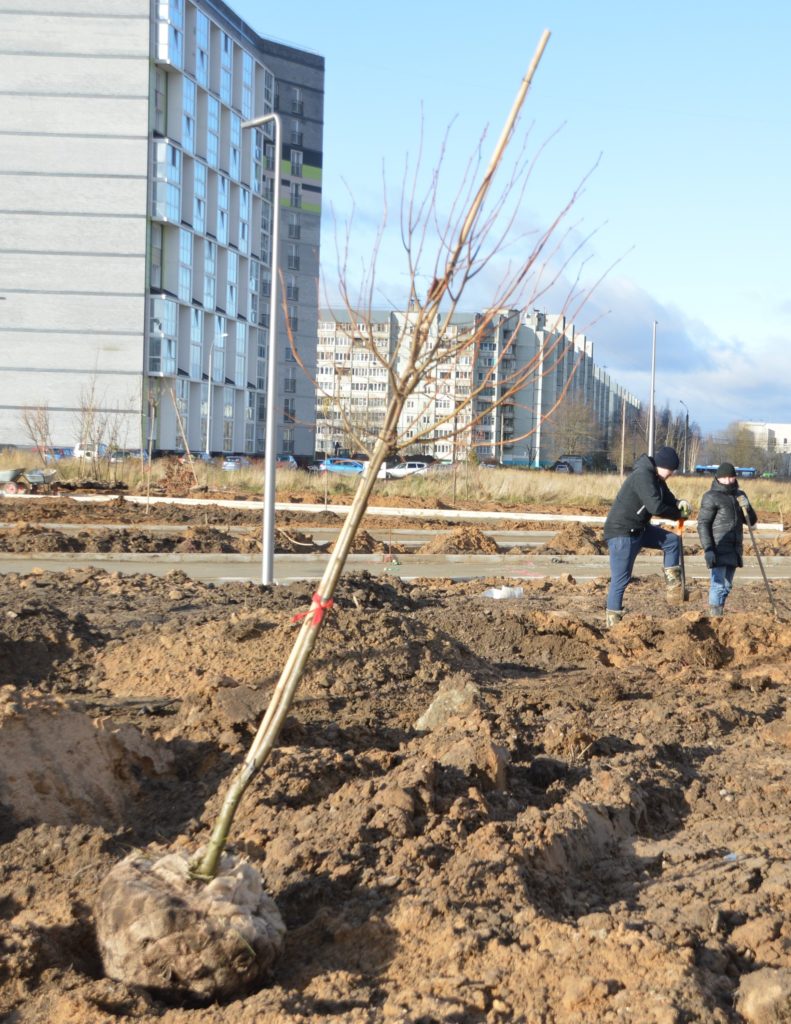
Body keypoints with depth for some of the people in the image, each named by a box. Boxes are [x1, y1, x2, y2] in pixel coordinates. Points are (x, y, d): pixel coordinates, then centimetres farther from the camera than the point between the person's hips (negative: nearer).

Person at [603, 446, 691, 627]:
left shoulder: (656, 479, 10)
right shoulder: (643, 476, -22)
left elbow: (667, 498, 14)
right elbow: (656, 507, -29)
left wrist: (679, 503, -10)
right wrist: (679, 514, -16)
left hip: (639, 529, 10)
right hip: (622, 532, -10)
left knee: (672, 540, 9)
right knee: (621, 580, -7)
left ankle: (673, 585, 9)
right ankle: (613, 620, -1)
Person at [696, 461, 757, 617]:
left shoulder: (739, 495, 14)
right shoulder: (711, 497, -5)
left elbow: (752, 521, 16)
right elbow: (703, 524, -8)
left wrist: (747, 508, -5)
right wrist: (707, 549, -16)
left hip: (734, 550, 6)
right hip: (718, 549, -6)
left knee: (727, 586, 9)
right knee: (718, 584, -13)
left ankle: (719, 614, 17)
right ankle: (714, 615, -12)